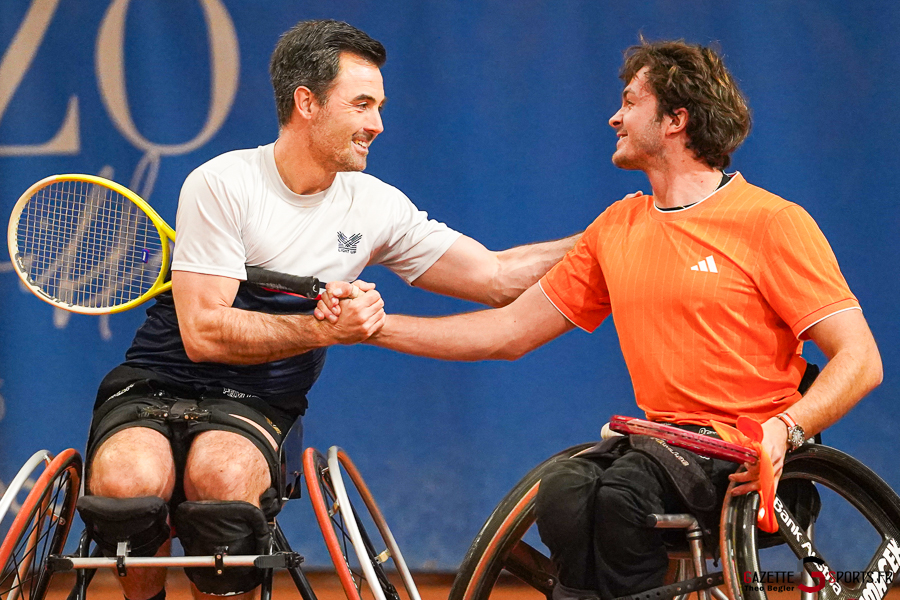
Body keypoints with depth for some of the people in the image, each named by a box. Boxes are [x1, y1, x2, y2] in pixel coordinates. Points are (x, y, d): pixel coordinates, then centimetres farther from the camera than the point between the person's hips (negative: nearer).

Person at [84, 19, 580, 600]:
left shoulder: (376, 207, 5)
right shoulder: (222, 184, -11)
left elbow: (496, 277, 10)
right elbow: (202, 333, -16)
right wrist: (325, 329, -22)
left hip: (254, 408, 2)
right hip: (156, 385, -2)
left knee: (224, 477, -35)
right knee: (129, 484, -36)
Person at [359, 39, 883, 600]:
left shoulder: (771, 222, -3)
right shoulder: (618, 228, 16)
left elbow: (860, 360, -8)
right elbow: (511, 331, 18)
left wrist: (785, 429, -26)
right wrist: (375, 326, 11)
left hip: (751, 460, -5)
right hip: (662, 442, 5)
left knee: (622, 489, -34)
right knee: (565, 493, -29)